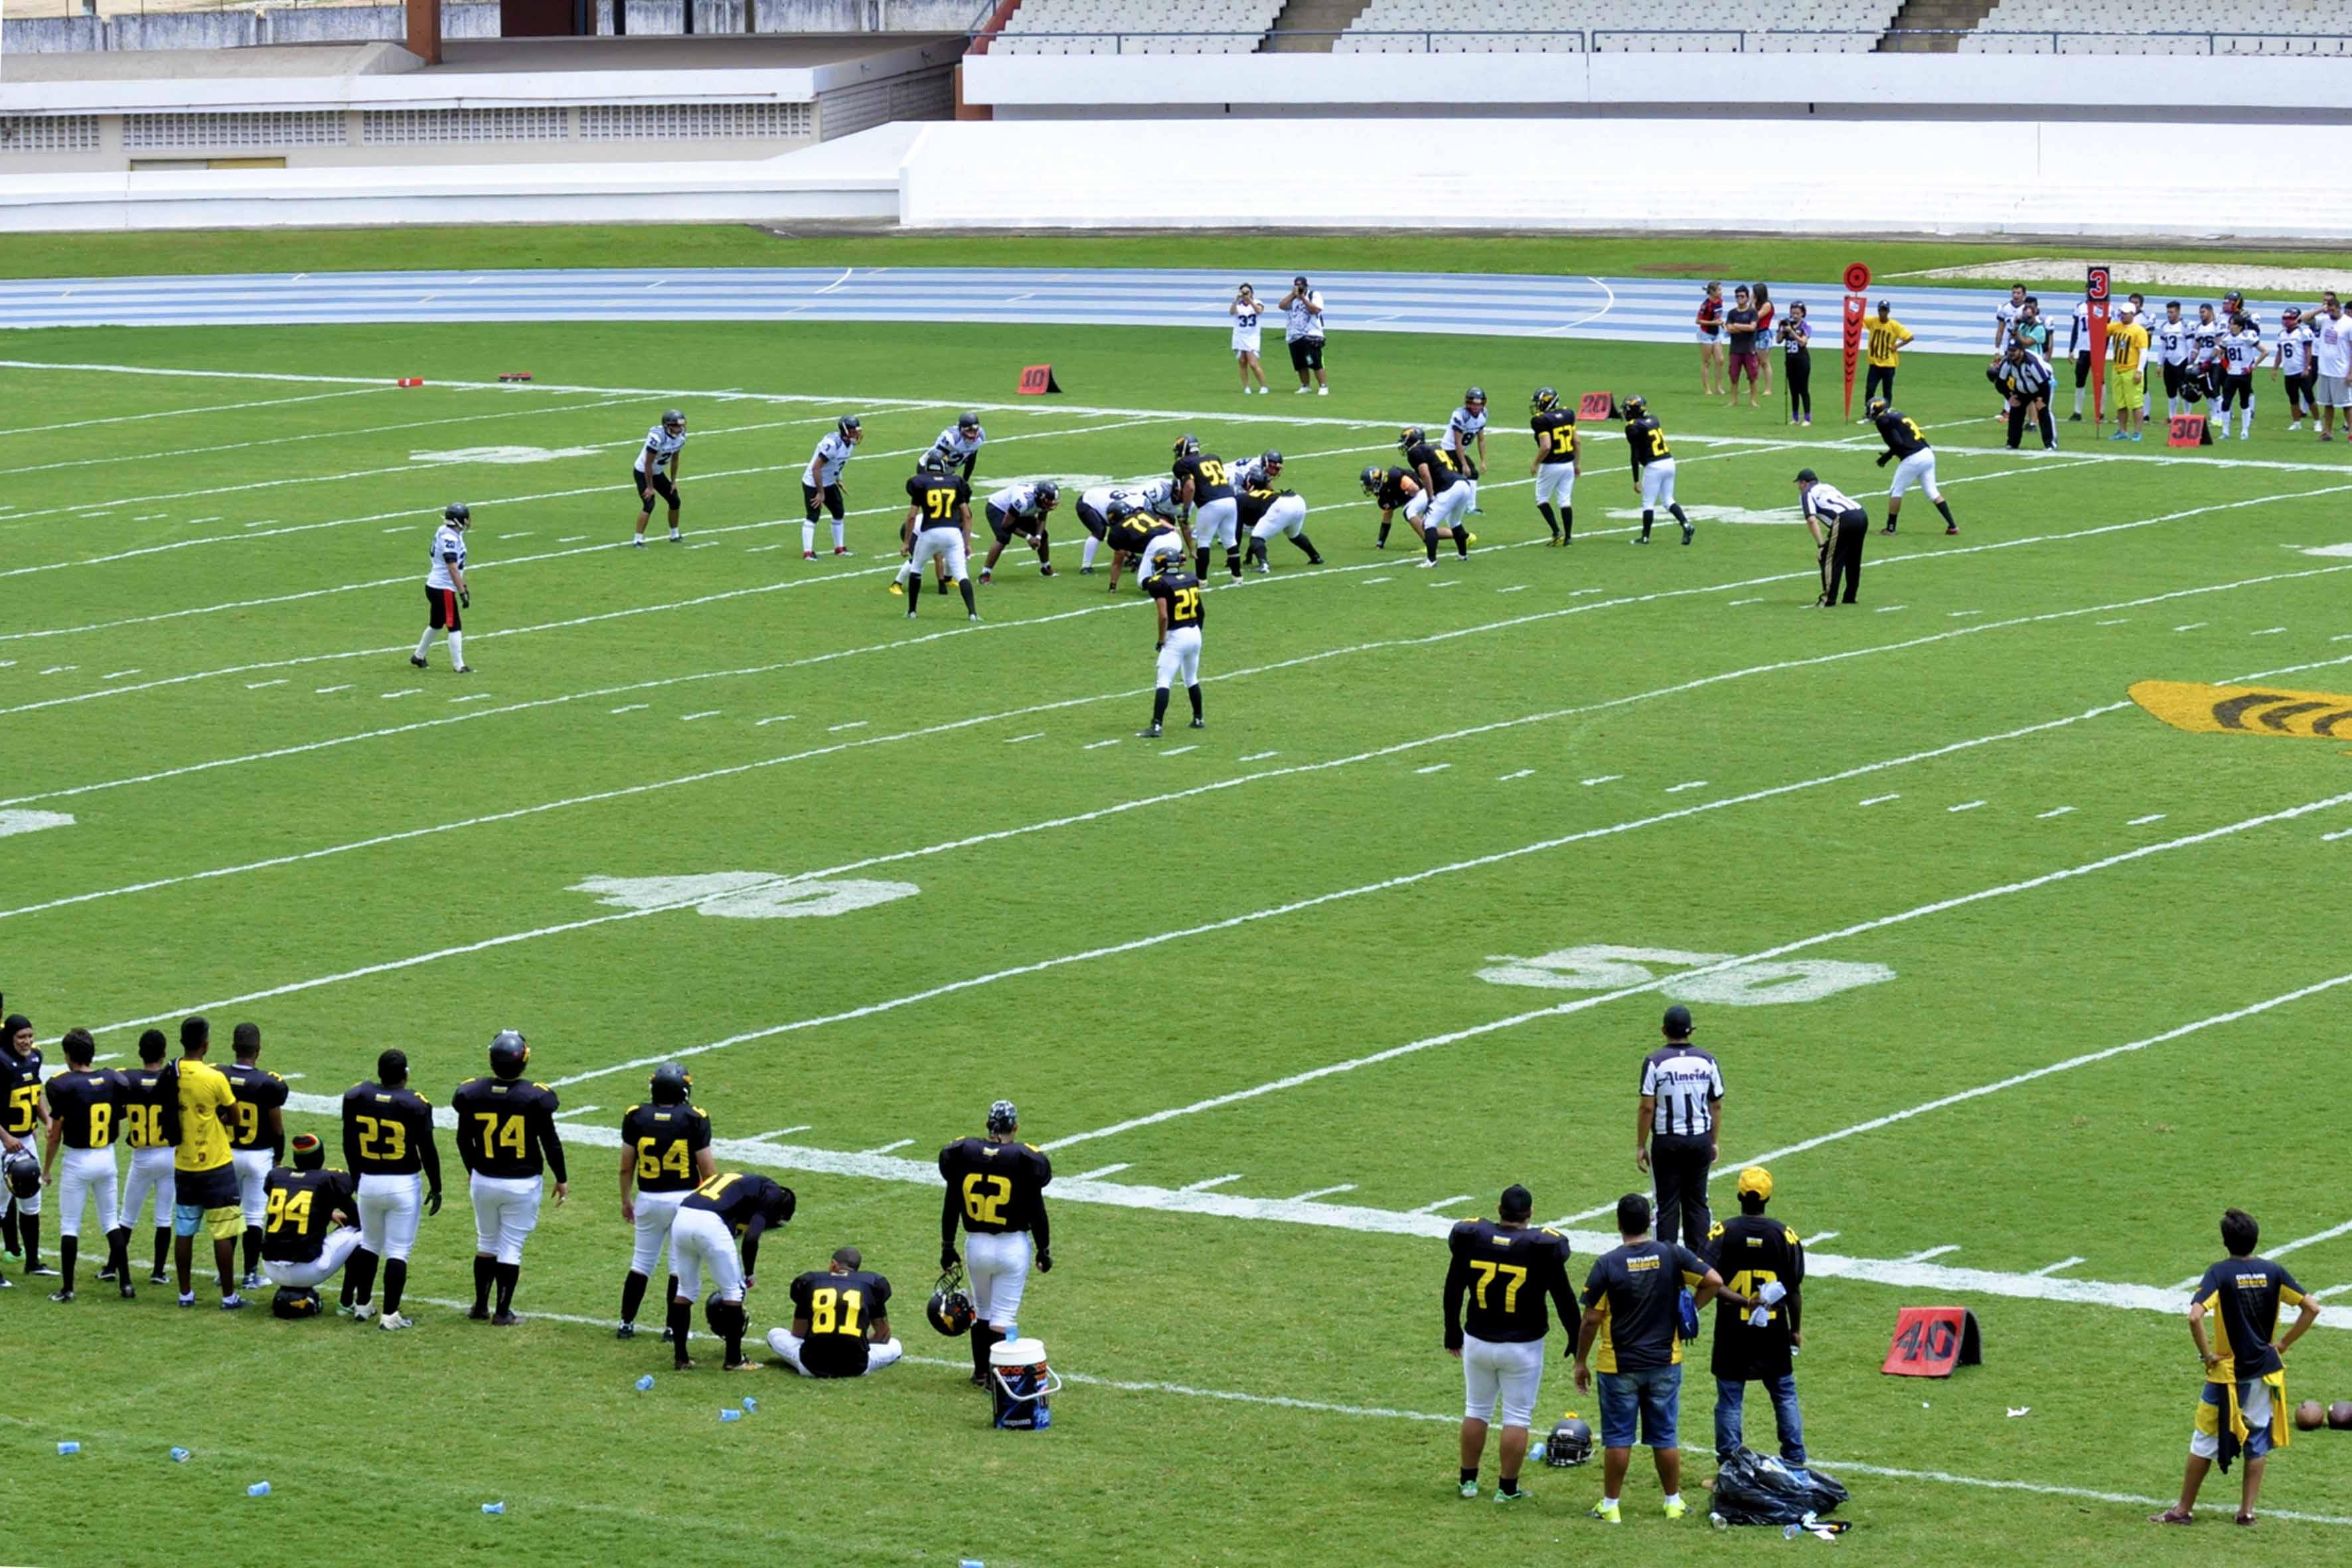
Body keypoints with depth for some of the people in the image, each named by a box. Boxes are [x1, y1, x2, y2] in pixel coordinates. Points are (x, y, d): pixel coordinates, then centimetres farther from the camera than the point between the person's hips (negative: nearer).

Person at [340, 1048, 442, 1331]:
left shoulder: (356, 1098, -4)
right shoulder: (415, 1105, -13)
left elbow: (349, 1145, 6)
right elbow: (428, 1151, -7)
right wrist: (436, 1188, 5)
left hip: (368, 1182, 4)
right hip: (404, 1185, -4)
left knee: (369, 1244, 22)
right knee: (398, 1250, 2)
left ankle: (362, 1305, 30)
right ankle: (390, 1314, 1)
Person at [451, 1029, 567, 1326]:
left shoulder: (472, 1093, -8)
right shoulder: (534, 1097, -15)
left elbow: (464, 1140, 4)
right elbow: (550, 1142, -7)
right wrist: (561, 1179, 8)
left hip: (484, 1180, 3)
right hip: (522, 1184, -3)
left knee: (486, 1242, 19)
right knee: (511, 1246, 6)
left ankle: (480, 1306, 26)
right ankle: (503, 1312, 10)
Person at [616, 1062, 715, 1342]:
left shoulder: (636, 1117, -5)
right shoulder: (694, 1120, -12)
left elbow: (626, 1166, 2)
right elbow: (708, 1168, -7)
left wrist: (625, 1199, 16)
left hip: (648, 1199, 2)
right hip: (684, 1198, -2)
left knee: (642, 1261, 15)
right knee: (681, 1263, 10)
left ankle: (626, 1323, 18)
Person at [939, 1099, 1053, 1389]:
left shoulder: (962, 1154, -4)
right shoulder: (1024, 1160, -12)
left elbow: (951, 1206, 2)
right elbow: (1036, 1212, -6)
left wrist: (947, 1245, 13)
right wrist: (1044, 1250, 6)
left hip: (976, 1245, 3)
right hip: (1013, 1246, -3)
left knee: (982, 1309, 20)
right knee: (1004, 1315, 3)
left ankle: (981, 1372, 27)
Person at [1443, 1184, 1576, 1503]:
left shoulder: (1472, 1238, -6)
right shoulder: (1541, 1248, -15)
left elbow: (1453, 1291, 4)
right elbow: (1564, 1299, -7)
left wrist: (1452, 1334, 18)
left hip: (1478, 1343, 3)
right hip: (1522, 1346, -3)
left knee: (1476, 1410, 18)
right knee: (1517, 1417, 8)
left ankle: (1468, 1480, 26)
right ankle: (1508, 1488, 11)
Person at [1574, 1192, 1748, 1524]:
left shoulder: (1607, 1264, -12)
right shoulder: (1672, 1255, -6)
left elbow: (1591, 1320, -10)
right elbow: (1713, 1281, -10)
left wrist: (1581, 1362, 0)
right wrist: (1689, 1310, 4)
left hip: (1619, 1366, -2)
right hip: (1665, 1362, 2)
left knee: (1618, 1438, 6)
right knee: (1665, 1436, 14)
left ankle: (1610, 1505, 12)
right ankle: (1673, 1501, 22)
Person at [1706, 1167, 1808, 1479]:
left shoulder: (1723, 1231, -9)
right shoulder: (1784, 1234, -4)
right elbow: (1794, 1289, 0)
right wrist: (1796, 1329, 11)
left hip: (1732, 1329, -1)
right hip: (1773, 1332, 1)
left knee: (1729, 1400, 7)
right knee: (1785, 1396, 14)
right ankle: (1795, 1463, 16)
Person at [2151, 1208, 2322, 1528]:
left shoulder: (2220, 1273, -15)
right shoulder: (2273, 1272, -4)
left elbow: (2195, 1316, -28)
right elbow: (2311, 1309, -2)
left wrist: (2206, 1354, -14)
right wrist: (2283, 1345, 4)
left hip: (2227, 1373, -3)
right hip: (2266, 1370, 3)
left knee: (2205, 1441, 7)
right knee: (2258, 1441, 15)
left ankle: (2184, 1510, 14)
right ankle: (2247, 1510, 16)